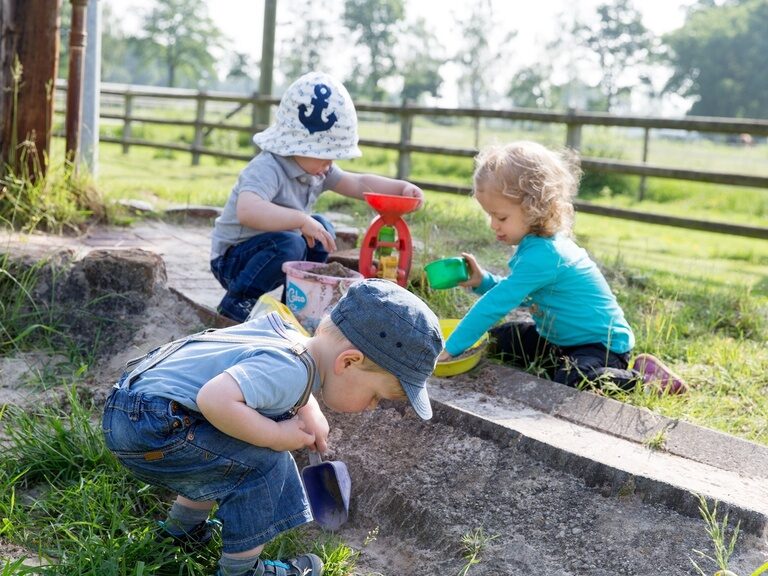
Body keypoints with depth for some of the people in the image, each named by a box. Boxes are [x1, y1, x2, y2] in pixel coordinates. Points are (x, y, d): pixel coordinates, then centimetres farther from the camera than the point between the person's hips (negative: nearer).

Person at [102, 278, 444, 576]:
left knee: (237, 458, 25)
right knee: (262, 462, -13)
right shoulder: (291, 372, -25)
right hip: (146, 427, -10)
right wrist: (278, 436, -24)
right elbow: (215, 399, -39)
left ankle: (183, 528, 41)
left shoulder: (289, 333, 3)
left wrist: (309, 411, 10)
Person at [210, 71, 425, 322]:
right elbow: (247, 210, -47)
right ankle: (237, 299, -15)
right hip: (232, 259, -9)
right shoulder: (267, 169, -28)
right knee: (289, 244, -33)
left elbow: (359, 184, 6)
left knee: (323, 229, 5)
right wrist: (303, 220, -48)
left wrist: (402, 187, -9)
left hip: (269, 250, 9)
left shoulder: (317, 168, 1)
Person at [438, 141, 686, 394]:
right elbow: (517, 294, 14)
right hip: (559, 338, 10)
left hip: (602, 344, -10)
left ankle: (647, 377, -11)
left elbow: (495, 305, -29)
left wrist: (449, 349, -25)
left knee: (571, 381, -35)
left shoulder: (541, 256, -30)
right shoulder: (536, 243, 0)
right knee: (498, 338, 8)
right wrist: (483, 281, -4)